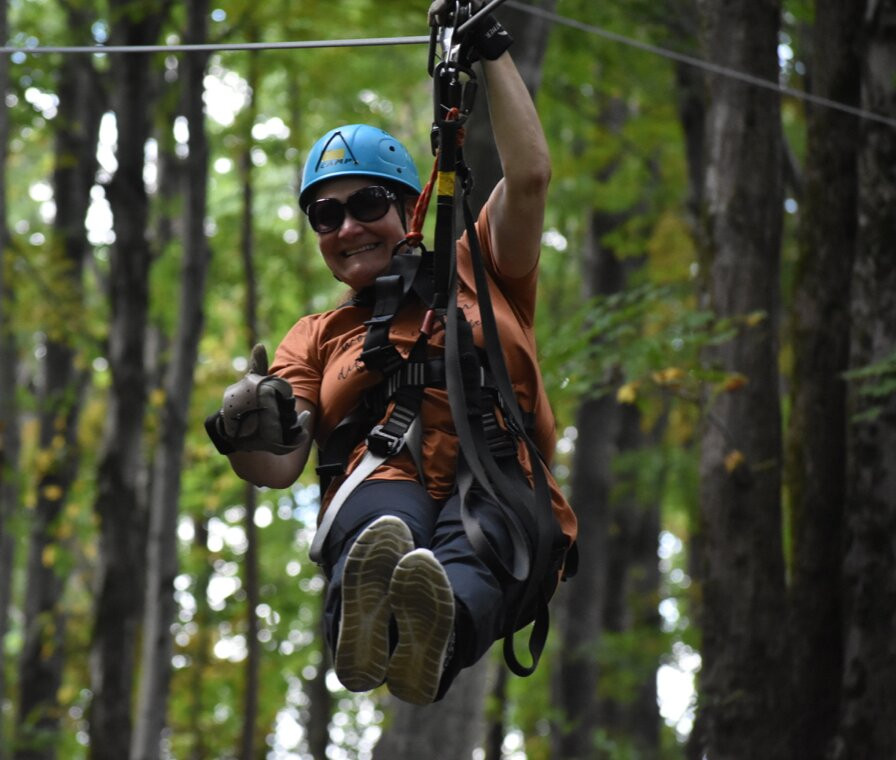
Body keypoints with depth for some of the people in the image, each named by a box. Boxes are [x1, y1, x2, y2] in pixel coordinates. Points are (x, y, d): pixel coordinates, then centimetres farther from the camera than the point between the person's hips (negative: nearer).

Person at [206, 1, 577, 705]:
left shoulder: (473, 275, 27)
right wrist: (245, 437, -12)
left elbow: (530, 175, 10)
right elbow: (281, 467, 11)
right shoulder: (317, 337, 29)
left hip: (504, 496, 0)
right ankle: (365, 623, -72)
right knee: (383, 504, -38)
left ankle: (438, 636, -73)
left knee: (475, 530, -38)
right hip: (380, 495, 0)